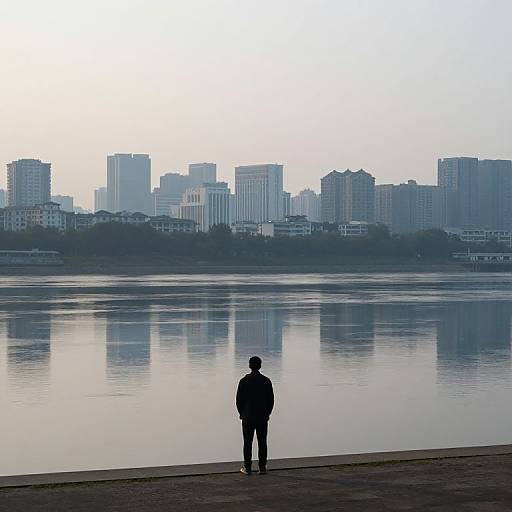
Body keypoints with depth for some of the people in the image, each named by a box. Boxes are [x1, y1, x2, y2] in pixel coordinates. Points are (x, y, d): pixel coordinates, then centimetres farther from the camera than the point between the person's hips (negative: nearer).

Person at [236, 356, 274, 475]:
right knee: (262, 442, 5)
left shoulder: (244, 381, -6)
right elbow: (271, 400, 3)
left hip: (247, 417, -1)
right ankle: (262, 467, 5)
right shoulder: (266, 381, -2)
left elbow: (239, 400, -2)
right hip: (263, 417, 1)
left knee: (247, 443, 4)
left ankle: (247, 467, 4)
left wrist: (242, 414, 11)